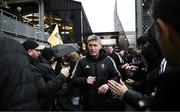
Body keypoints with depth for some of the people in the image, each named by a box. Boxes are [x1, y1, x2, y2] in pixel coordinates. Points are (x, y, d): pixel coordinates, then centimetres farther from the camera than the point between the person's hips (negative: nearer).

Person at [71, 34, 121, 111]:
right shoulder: (82, 61, 1)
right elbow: (73, 79, 4)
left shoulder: (108, 60, 0)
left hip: (106, 101, 0)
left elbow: (117, 76, 3)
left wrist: (108, 84, -16)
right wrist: (85, 80, -16)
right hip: (88, 102, 0)